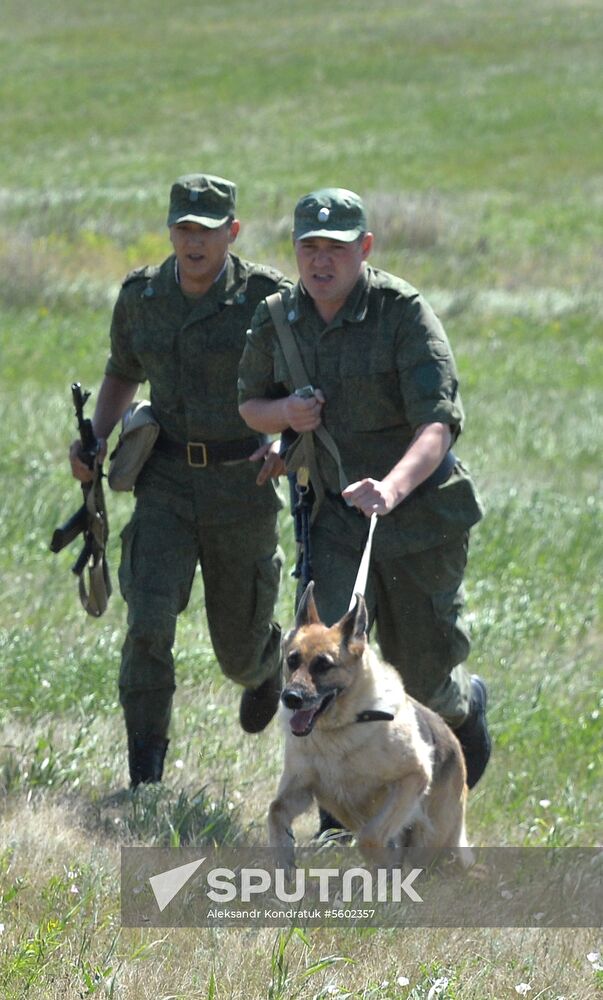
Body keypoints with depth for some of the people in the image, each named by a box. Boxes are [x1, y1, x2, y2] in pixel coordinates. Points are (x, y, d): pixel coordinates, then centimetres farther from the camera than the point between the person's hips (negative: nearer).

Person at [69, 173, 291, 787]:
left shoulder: (269, 298, -12)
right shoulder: (141, 298, 0)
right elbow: (123, 373, 19)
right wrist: (96, 437, 2)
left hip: (243, 485, -2)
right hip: (166, 482, 2)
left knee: (237, 653, 12)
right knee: (148, 626, -19)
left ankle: (268, 660, 52)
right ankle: (144, 780, -12)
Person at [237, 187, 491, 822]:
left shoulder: (404, 313, -21)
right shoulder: (277, 319, -5)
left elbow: (438, 424, -30)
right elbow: (250, 405, 12)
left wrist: (393, 488, -49)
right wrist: (285, 413, -14)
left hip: (420, 508, -3)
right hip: (333, 510, 3)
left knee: (422, 675, 10)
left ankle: (464, 704, 47)